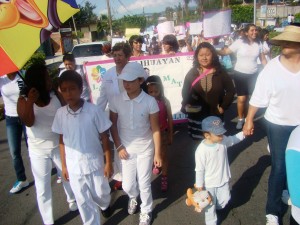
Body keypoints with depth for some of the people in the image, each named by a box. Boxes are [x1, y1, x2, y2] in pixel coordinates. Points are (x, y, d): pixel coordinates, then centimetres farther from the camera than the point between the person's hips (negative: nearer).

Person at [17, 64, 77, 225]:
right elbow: (28, 123, -25)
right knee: (43, 187, 9)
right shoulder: (23, 100, -11)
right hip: (38, 150, -1)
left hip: (58, 146, 2)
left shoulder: (55, 95, -10)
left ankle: (72, 201, 51)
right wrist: (30, 102, -32)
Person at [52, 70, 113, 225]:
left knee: (101, 193, 19)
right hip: (73, 165, 2)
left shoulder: (93, 110, -17)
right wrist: (64, 165, 6)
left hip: (95, 162, -1)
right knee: (83, 201, 13)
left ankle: (105, 205, 54)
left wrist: (108, 162, -6)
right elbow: (62, 140, 2)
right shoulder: (60, 113, -8)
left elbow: (104, 138, -9)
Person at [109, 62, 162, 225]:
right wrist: (119, 147, -3)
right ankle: (133, 197, 49)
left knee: (144, 184, 9)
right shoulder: (116, 100, -11)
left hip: (145, 149, -2)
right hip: (126, 149, 2)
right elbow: (113, 125, 1)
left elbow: (155, 129, -9)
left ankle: (146, 211, 38)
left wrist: (157, 153, -6)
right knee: (127, 185, 12)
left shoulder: (150, 102, -16)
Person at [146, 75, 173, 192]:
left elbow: (170, 119, -4)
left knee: (163, 155, 12)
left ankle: (164, 178, 27)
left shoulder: (165, 102, -12)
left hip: (163, 133, 0)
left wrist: (170, 134, 1)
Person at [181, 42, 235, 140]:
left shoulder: (221, 72, -4)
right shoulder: (192, 73, -3)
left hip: (215, 115, 0)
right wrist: (186, 106, -11)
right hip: (196, 116, 0)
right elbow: (185, 92, 2)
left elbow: (231, 90, 2)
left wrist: (223, 107, -4)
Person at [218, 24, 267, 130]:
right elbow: (226, 51, -14)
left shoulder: (258, 43, 1)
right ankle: (240, 119, 16)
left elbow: (263, 59, 7)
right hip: (240, 73, -3)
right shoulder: (239, 42, -10)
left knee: (247, 97, 10)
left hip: (253, 74, 3)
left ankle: (246, 117, 28)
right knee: (241, 98, -3)